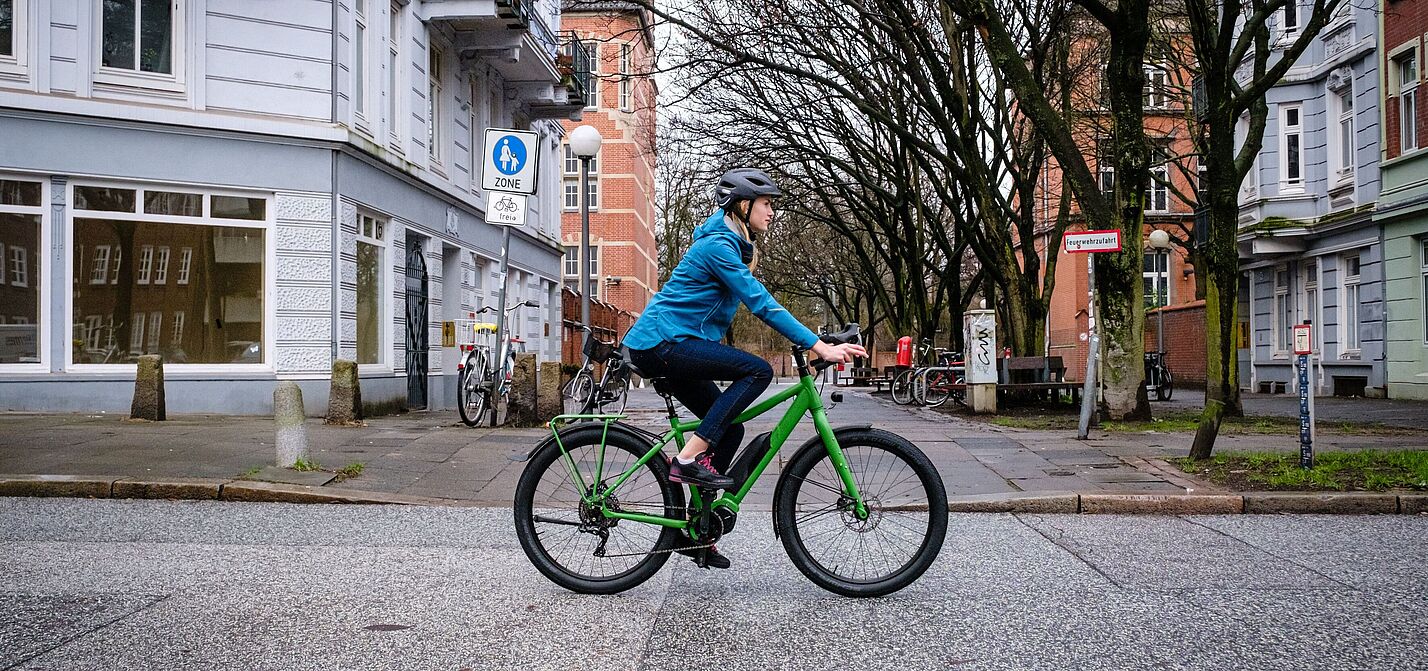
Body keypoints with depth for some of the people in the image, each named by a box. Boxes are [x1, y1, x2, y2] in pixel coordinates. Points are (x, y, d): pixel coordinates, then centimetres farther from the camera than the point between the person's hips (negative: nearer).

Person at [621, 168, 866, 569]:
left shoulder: (731, 245, 17)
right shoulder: (718, 245, -15)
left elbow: (759, 305, 21)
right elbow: (763, 305, -21)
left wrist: (814, 344, 14)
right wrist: (820, 347, -23)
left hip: (665, 348, 10)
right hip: (661, 343, -10)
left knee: (730, 429, 7)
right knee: (758, 371, -20)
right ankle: (689, 459, -19)